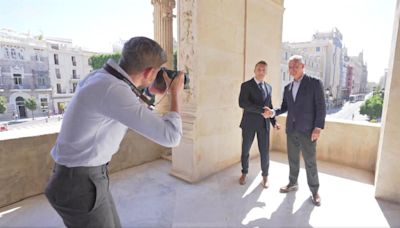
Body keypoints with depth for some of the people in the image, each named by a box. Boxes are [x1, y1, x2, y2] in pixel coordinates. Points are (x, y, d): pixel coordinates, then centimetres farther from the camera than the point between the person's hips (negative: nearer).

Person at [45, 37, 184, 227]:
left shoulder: (100, 76, 1)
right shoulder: (113, 90, -29)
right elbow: (170, 136, -28)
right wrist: (175, 93, -13)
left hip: (80, 175, 9)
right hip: (80, 185, -9)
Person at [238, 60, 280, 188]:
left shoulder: (268, 87, 13)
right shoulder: (246, 85, -4)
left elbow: (269, 106, 18)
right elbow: (242, 103, -19)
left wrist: (274, 121, 5)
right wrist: (261, 110, -24)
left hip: (264, 124, 3)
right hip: (249, 123, -3)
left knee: (265, 151, 5)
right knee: (245, 150, 10)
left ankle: (265, 176, 25)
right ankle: (244, 173, 31)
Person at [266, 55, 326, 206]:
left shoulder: (315, 83, -5)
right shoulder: (288, 87, 10)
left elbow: (321, 107, -9)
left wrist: (318, 127, -15)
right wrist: (274, 112, -5)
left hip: (308, 130, -5)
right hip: (291, 129, 5)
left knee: (310, 162, 5)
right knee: (293, 159, 15)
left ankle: (314, 191, 23)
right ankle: (293, 184, 33)